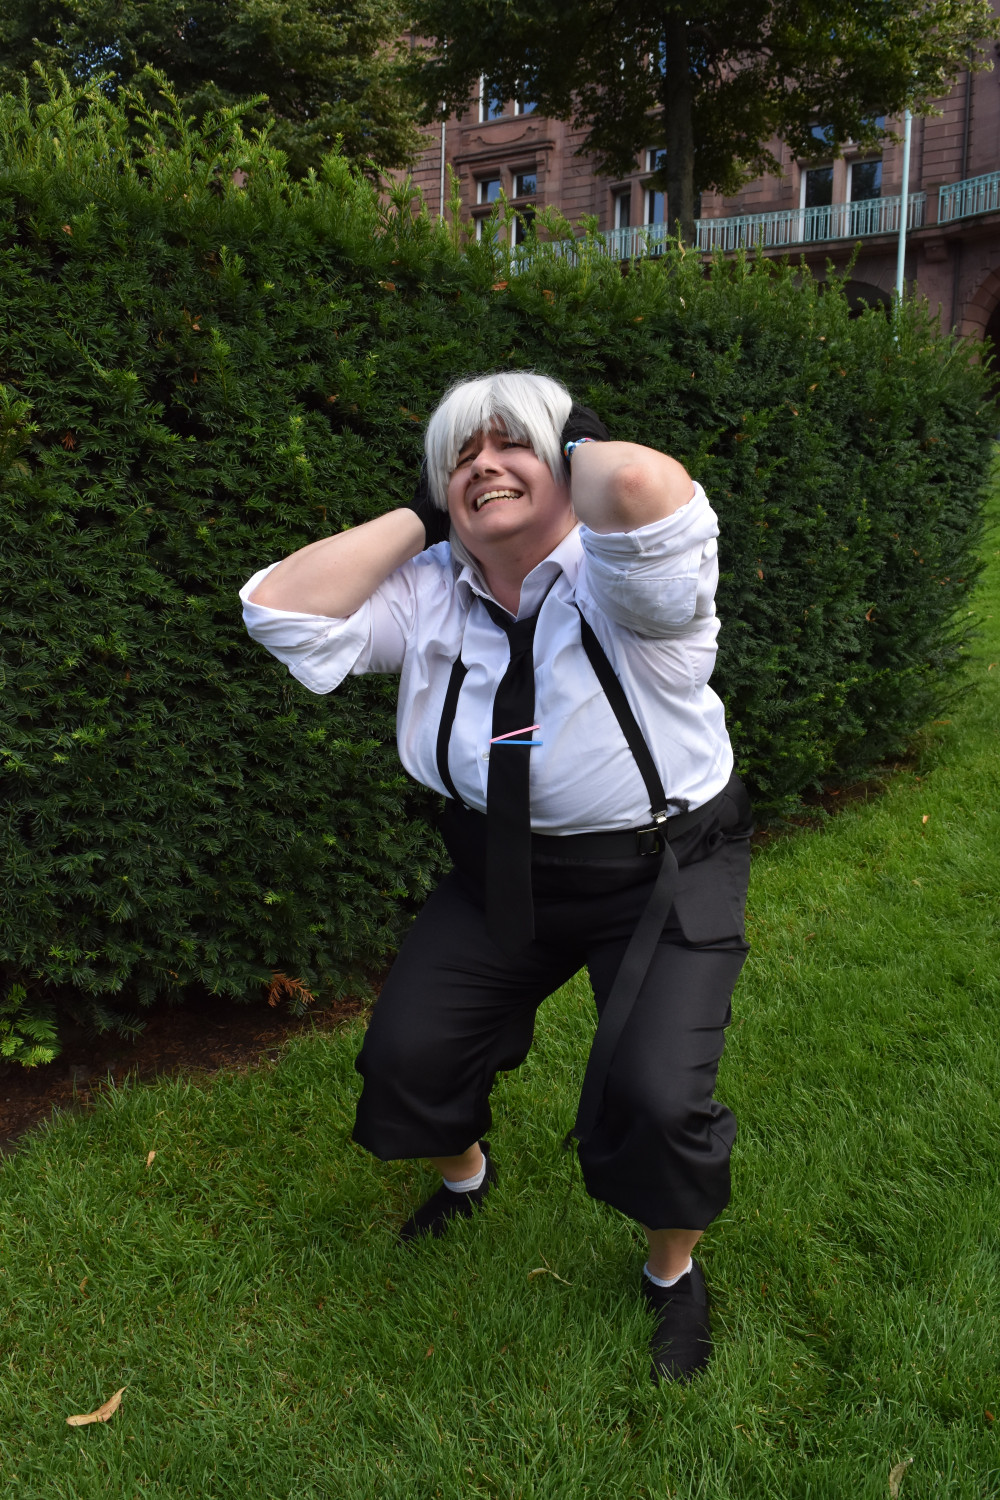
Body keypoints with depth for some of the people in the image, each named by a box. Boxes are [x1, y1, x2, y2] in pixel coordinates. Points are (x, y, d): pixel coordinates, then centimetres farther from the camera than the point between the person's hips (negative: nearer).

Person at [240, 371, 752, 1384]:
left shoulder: (620, 580, -20)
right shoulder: (428, 591, -4)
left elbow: (645, 490, -45)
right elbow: (280, 612, -13)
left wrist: (579, 444, -20)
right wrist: (419, 516, -12)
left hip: (660, 873, -5)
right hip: (502, 873, 5)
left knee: (653, 1099, -18)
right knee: (404, 1054, 5)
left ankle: (674, 1275, 20)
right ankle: (465, 1177, 45)